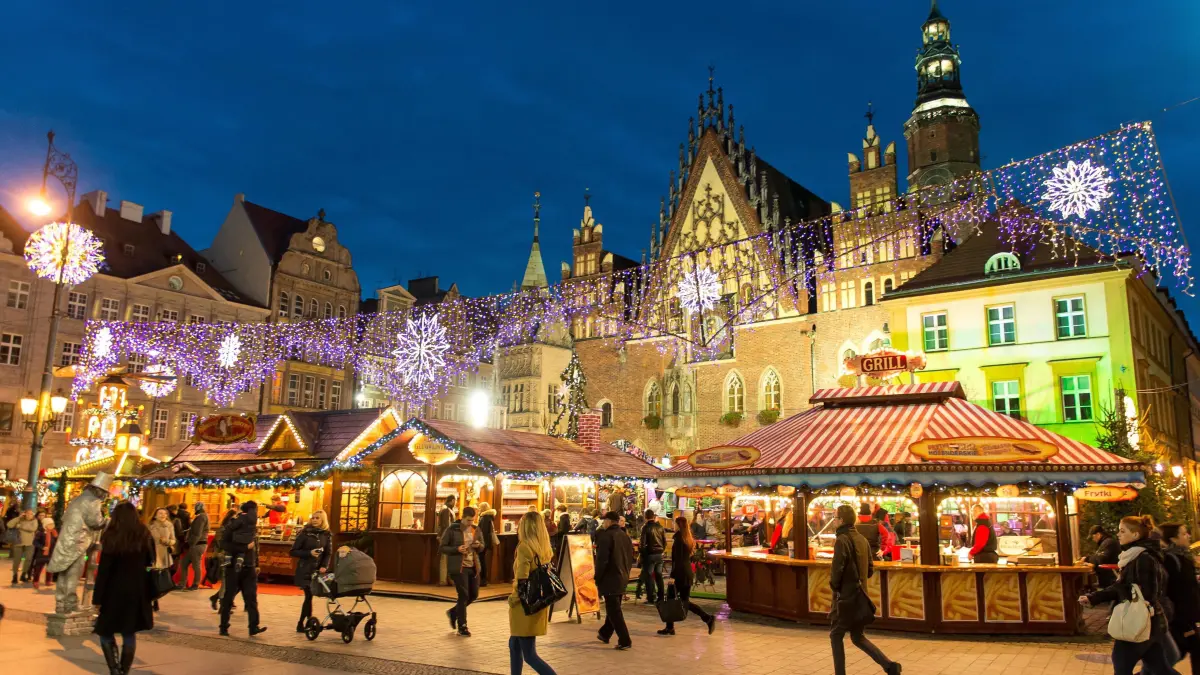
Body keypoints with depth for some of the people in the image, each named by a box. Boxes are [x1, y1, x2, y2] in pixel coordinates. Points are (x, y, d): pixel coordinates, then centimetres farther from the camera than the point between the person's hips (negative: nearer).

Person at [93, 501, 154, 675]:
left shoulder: (112, 538, -12)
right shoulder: (145, 536, 2)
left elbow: (103, 570, -12)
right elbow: (149, 562, 15)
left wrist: (97, 597, -8)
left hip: (115, 591, -4)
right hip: (137, 591, 4)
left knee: (106, 632, 9)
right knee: (129, 634, 12)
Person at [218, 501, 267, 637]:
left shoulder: (253, 527, 11)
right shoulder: (232, 526, -8)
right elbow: (224, 544, -17)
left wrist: (256, 565, 13)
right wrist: (245, 548, -21)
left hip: (248, 568, 5)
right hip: (233, 567, -5)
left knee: (251, 597, -3)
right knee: (228, 598, 4)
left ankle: (254, 627, -7)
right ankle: (224, 627, 15)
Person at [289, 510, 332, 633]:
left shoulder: (327, 535, 7)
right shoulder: (305, 533, -2)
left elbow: (328, 553, 9)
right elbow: (293, 552, -4)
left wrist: (324, 566, -8)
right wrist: (309, 553, -16)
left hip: (317, 570, 3)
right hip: (304, 570, -3)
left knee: (309, 596, 6)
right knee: (309, 595, -9)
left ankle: (301, 624, 19)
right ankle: (309, 622, -1)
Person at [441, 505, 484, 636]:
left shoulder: (476, 529, 6)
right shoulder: (452, 529, -9)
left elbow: (482, 547, 16)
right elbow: (442, 547, -6)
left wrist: (478, 545, -8)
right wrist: (457, 549, -22)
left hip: (473, 567, 6)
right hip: (458, 567, -6)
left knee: (474, 595, 10)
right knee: (464, 595, -5)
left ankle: (453, 612, 34)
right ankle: (462, 627, 9)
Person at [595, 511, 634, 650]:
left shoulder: (606, 536, -15)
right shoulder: (625, 536, 11)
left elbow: (602, 560, -20)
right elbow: (630, 558, 16)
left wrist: (597, 578, -10)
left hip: (610, 579, -8)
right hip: (622, 578, 9)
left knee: (614, 610, -4)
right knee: (614, 608, 19)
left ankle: (624, 640, -6)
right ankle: (605, 634, 34)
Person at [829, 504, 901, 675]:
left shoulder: (842, 540, -16)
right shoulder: (862, 539, 9)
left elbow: (837, 569, -21)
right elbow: (870, 569, 14)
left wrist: (834, 585, -4)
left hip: (846, 596, -8)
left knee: (836, 635, 6)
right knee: (858, 637, 16)